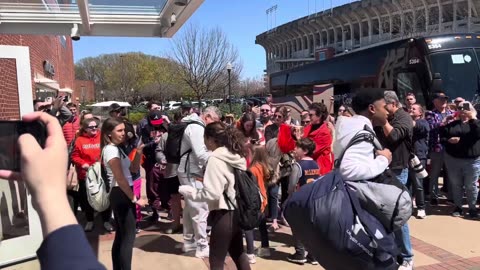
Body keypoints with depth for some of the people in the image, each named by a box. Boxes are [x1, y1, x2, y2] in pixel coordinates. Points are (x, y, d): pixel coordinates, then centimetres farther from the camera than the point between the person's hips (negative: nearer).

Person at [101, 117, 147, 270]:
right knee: (128, 236, -5)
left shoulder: (116, 148, 14)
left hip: (121, 194, 10)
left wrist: (138, 154, -1)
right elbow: (120, 179, -20)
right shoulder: (111, 150, -15)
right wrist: (134, 199, -15)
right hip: (121, 194, -10)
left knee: (121, 236, 16)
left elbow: (133, 169, 14)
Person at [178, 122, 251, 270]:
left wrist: (186, 190, -10)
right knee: (238, 253, 24)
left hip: (224, 215, -8)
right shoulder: (237, 155, 5)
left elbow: (211, 194, -23)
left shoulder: (215, 159, -19)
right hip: (237, 212, 8)